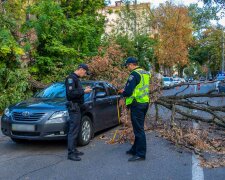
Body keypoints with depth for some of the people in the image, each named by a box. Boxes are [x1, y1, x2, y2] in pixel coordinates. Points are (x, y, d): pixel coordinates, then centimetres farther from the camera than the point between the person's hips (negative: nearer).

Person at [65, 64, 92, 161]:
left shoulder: (76, 79, 18)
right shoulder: (71, 78, -13)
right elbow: (71, 93, -22)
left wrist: (84, 90, 9)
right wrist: (84, 91, -17)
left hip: (77, 106, 11)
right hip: (73, 106, -11)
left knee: (76, 130, 14)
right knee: (73, 130, -9)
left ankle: (74, 149, 23)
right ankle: (71, 153, -5)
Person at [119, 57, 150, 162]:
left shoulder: (134, 74, -15)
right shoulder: (145, 73, 14)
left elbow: (128, 91, -20)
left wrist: (122, 92, 2)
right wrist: (126, 91, 18)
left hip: (137, 104, -10)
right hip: (145, 102, 10)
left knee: (138, 129, -4)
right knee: (139, 128, 17)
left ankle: (141, 154, 1)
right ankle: (135, 149, 29)